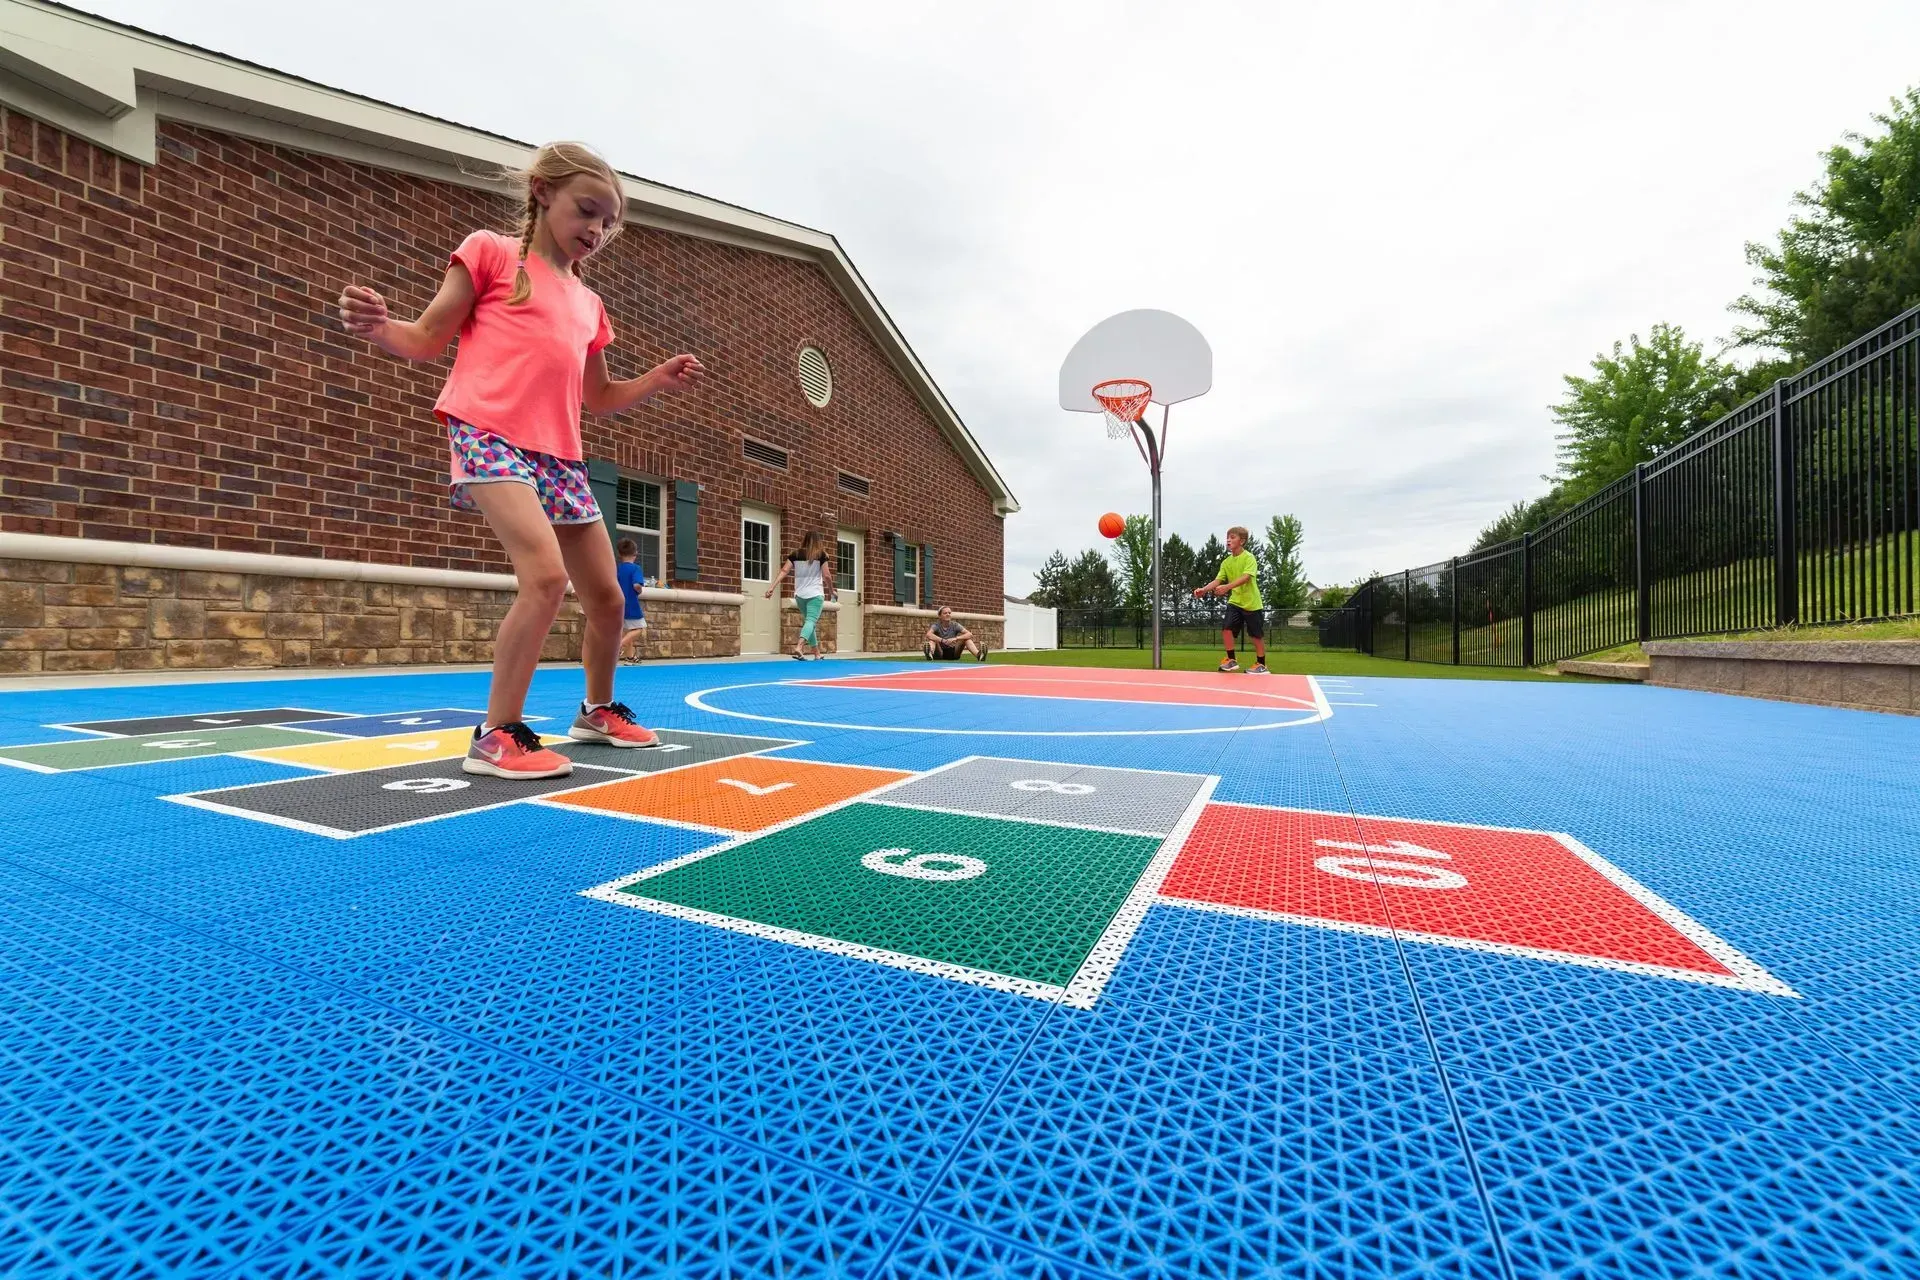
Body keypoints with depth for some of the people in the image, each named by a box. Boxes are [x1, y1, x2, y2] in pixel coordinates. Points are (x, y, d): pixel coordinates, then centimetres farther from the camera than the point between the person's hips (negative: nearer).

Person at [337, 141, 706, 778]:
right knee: (546, 574, -27)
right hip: (488, 434, -6)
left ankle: (598, 709, 28)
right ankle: (497, 736, -15)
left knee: (607, 597, 5)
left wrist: (659, 379, 13)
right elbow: (428, 340, 5)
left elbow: (600, 397, 28)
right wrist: (378, 327, -16)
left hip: (561, 455, 7)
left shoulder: (588, 304, 23)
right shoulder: (492, 251, 8)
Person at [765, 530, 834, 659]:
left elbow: (784, 571, -4)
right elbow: (826, 576, -6)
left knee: (808, 621, 17)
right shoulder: (821, 555, -2)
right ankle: (799, 647, -36)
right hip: (815, 594, -4)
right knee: (811, 621, -12)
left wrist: (772, 586, -8)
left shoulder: (796, 554, 7)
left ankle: (817, 654, 22)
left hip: (799, 594, 5)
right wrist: (831, 591, 8)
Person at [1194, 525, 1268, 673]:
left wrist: (1227, 587, -41)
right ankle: (1231, 661, 5)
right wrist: (1204, 589, -19)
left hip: (1251, 603, -5)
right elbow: (1217, 580, 0)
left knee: (1256, 635, 4)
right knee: (1226, 628, -9)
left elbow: (1246, 577, -27)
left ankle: (1261, 665, 18)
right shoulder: (1226, 562, 6)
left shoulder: (1249, 557, -12)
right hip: (1235, 601, 5)